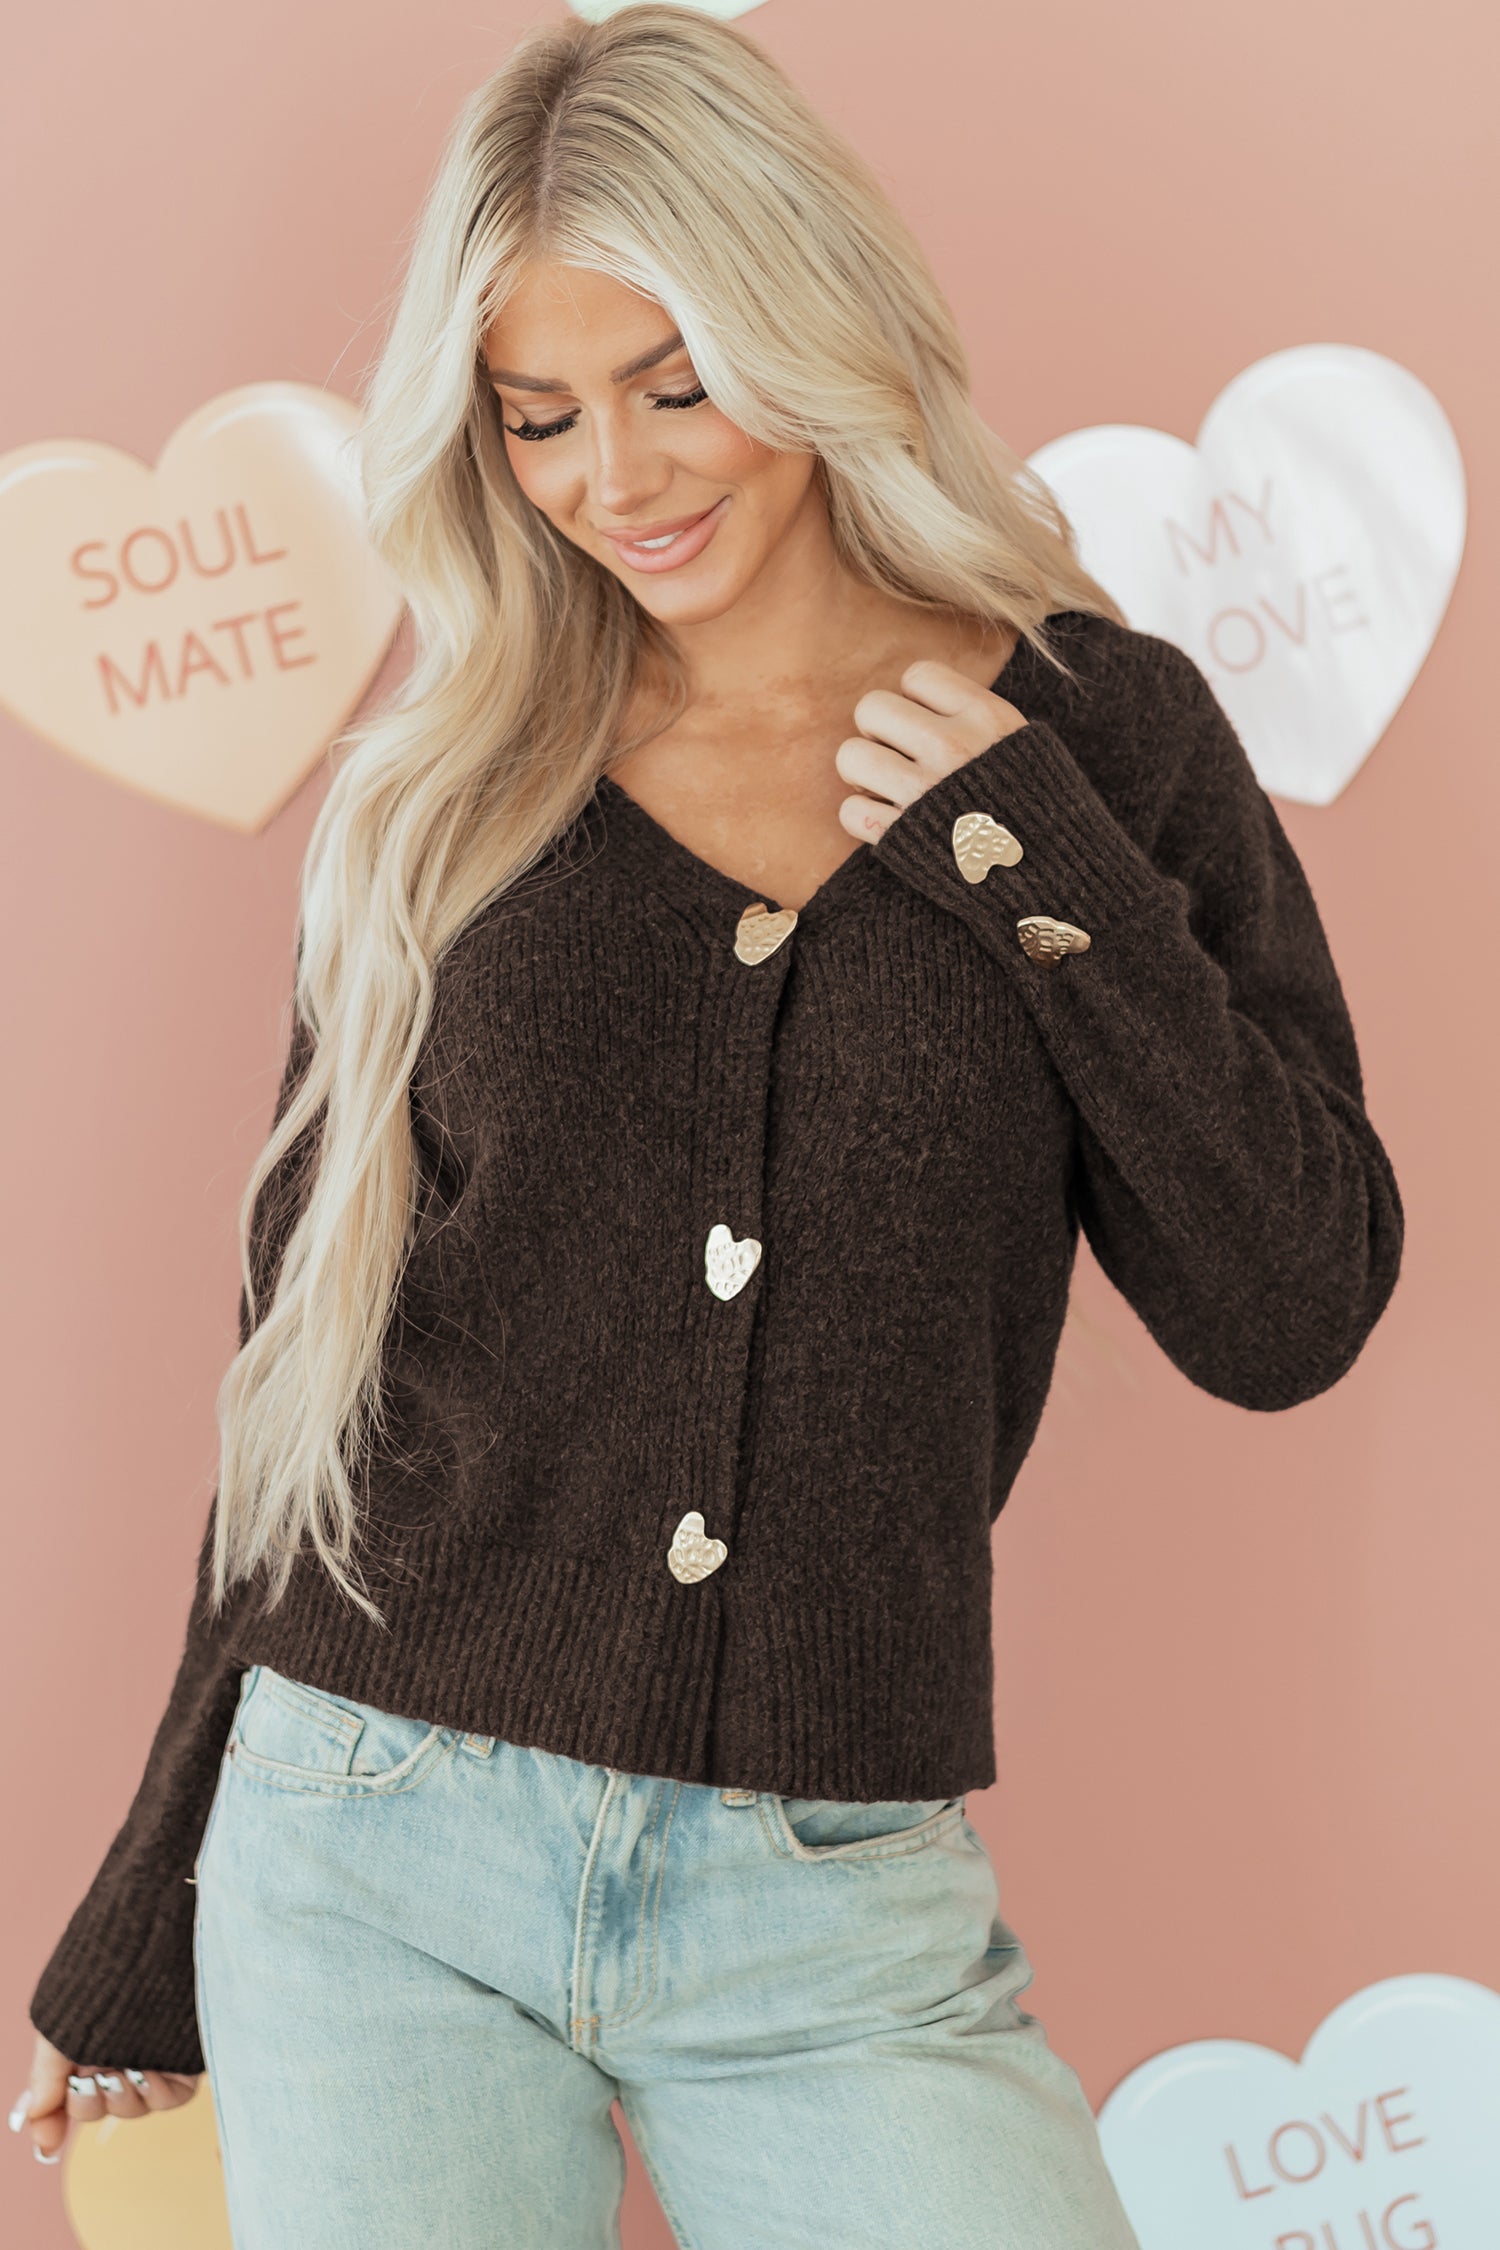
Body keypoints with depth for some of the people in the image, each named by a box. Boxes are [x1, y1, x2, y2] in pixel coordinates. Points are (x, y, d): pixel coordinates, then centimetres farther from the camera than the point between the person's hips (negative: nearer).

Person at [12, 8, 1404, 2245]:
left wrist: (1032, 858, -10)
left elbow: (1290, 1320, -1)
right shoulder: (440, 795, 5)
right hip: (373, 1873, 1)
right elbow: (308, 1362, 9)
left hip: (837, 1918, 0)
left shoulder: (1101, 736, 2)